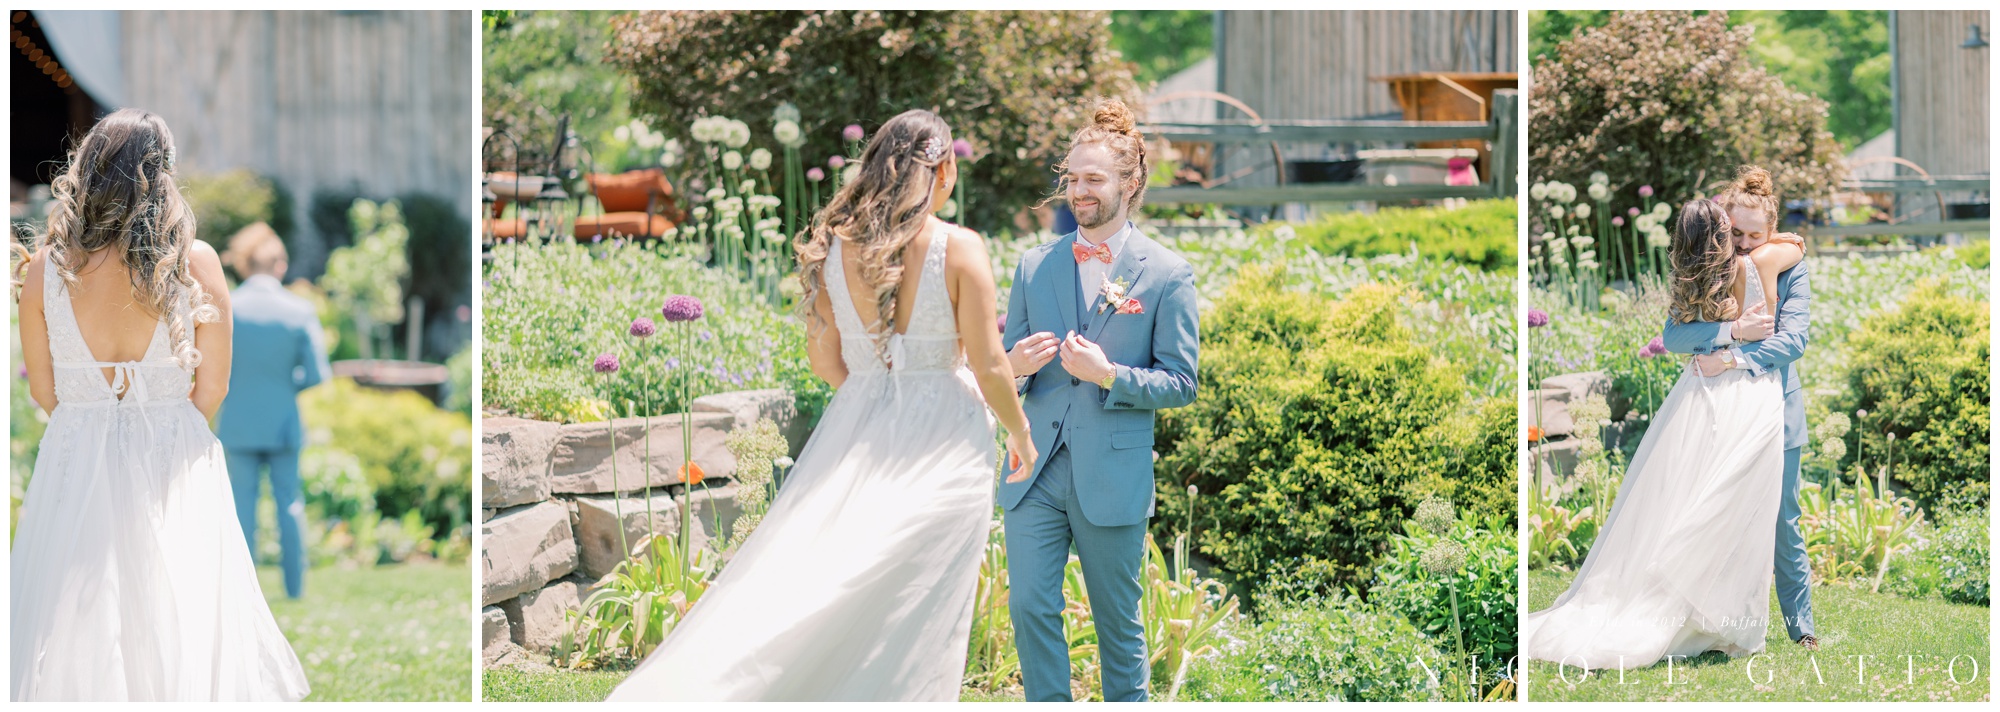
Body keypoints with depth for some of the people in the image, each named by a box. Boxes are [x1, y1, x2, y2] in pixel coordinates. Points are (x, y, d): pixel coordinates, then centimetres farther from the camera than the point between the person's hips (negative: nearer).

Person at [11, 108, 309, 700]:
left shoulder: (45, 266, -7)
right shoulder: (196, 263, -10)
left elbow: (42, 391, 3)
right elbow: (212, 388, -3)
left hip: (75, 467, 1)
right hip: (174, 467, -1)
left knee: (76, 632, 10)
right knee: (175, 631, 9)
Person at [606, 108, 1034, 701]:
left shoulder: (834, 246, 1)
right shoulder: (960, 250, -10)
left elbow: (824, 360, 7)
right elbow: (989, 366, -8)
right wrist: (1020, 431, 9)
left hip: (857, 430, 4)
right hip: (941, 440, -4)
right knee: (921, 615, 3)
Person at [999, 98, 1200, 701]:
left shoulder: (1166, 273, -2)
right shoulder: (1035, 266, 10)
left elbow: (1180, 382, -4)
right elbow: (1007, 368, 15)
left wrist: (1109, 375, -19)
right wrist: (1016, 366, -9)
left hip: (1113, 477, -3)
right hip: (1035, 473, 3)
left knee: (1117, 620, 7)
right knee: (1030, 608, -2)